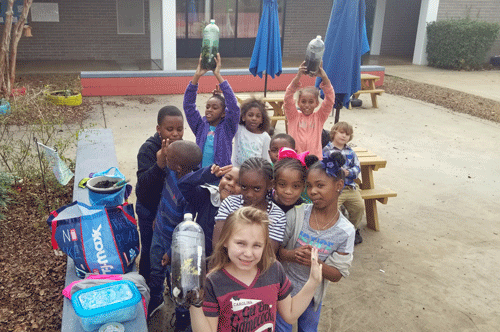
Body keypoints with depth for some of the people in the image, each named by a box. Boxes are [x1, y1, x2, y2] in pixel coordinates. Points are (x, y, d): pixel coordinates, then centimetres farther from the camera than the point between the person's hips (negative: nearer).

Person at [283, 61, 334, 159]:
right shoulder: (294, 116, 6)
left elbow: (330, 99, -2)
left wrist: (324, 77, -13)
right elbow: (288, 98, -7)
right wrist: (298, 77, -19)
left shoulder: (319, 117, 8)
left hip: (315, 159, 1)